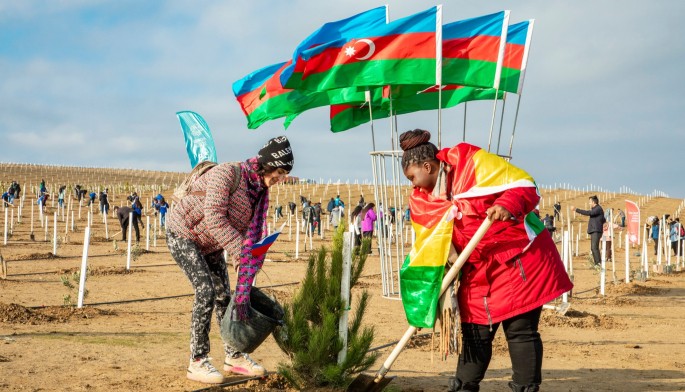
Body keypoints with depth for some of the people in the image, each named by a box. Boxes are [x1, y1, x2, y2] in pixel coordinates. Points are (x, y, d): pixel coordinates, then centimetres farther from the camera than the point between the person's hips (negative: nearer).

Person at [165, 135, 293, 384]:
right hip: (183, 233, -8)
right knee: (205, 291, -18)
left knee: (224, 294, 6)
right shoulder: (227, 173, -28)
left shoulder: (261, 193, -5)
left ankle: (234, 356, 19)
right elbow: (214, 218, -36)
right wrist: (237, 249, -42)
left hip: (210, 244, 8)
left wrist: (243, 293, -14)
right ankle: (197, 363, -11)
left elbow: (253, 237, -9)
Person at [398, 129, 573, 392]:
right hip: (477, 269, 6)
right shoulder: (423, 200, 8)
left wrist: (508, 205, -33)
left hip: (519, 257, -6)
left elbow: (524, 185, -13)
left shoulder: (470, 161, -11)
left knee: (520, 329, -4)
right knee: (474, 331, 10)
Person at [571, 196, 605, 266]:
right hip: (594, 231, 11)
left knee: (595, 247, -19)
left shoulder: (598, 209, -10)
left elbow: (588, 213, -25)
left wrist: (576, 209, -25)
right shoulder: (596, 209, 22)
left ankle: (599, 263, -23)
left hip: (596, 231, -11)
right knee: (593, 248, 12)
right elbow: (604, 220, 32)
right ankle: (596, 263, 15)